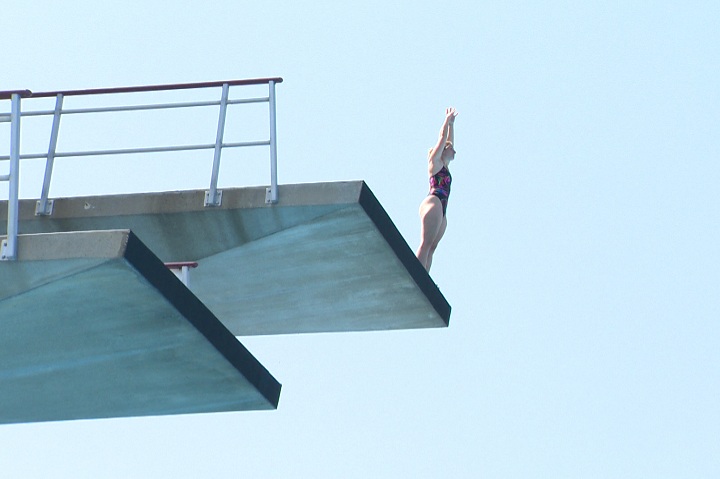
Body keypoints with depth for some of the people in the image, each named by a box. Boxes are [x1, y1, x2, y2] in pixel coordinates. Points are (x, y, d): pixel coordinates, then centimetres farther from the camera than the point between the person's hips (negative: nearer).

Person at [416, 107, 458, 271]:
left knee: (431, 247, -3)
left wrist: (451, 123, 35)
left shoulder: (444, 166, 27)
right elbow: (442, 138, 5)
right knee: (425, 244, -18)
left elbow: (449, 141, 34)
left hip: (440, 208, 9)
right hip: (433, 203, -9)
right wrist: (447, 121, 13)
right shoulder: (435, 161, 7)